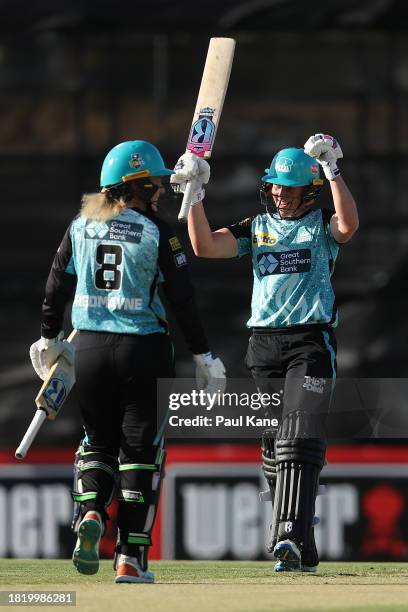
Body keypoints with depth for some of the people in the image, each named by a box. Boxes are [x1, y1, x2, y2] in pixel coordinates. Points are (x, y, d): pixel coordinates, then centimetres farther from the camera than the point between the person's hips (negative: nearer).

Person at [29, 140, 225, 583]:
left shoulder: (80, 227, 4)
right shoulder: (158, 233, -6)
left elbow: (57, 286, 9)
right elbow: (182, 299, -6)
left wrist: (50, 339, 23)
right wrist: (201, 354, 3)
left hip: (89, 348, 3)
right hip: (143, 348, -3)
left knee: (98, 440, 18)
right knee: (140, 447, 5)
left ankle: (90, 512, -11)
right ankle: (131, 558, 1)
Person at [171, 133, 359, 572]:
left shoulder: (321, 225, 3)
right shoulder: (256, 228, 13)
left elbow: (348, 224, -21)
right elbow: (204, 246, 2)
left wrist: (331, 169, -22)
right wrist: (195, 194, -5)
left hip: (311, 342, -5)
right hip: (264, 343, 5)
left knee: (299, 441, -18)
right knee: (273, 449, 7)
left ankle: (289, 539, -29)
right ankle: (302, 552, 15)